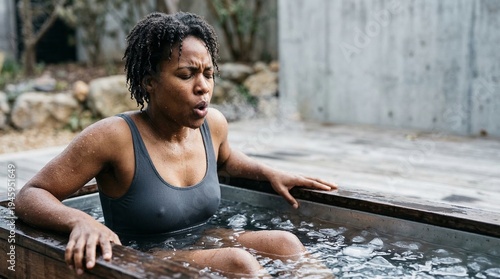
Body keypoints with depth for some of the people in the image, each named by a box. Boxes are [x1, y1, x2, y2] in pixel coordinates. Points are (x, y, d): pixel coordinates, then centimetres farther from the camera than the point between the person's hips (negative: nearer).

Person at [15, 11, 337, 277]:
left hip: (204, 248, 6)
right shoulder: (115, 136, -19)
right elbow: (29, 196, -15)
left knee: (285, 243, -16)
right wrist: (79, 220, -36)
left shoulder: (214, 123, 0)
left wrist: (270, 173, 9)